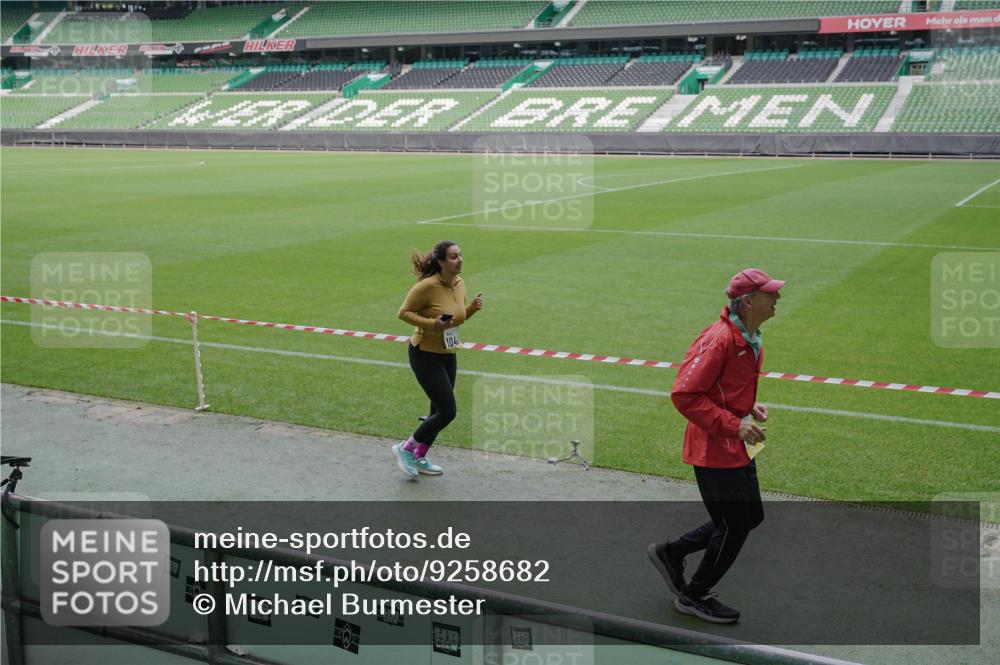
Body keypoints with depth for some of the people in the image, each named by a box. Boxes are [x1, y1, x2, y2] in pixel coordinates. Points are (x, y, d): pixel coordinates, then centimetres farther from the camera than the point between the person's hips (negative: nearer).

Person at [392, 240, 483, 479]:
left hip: (448, 355, 8)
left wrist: (473, 307, -6)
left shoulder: (459, 284, 1)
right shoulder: (427, 286, -22)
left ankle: (419, 458, 32)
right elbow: (404, 312, -15)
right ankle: (405, 449, 9)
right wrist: (432, 324, -27)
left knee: (439, 410, 15)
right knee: (447, 411, -9)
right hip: (425, 355, -8)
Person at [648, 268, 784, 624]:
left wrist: (750, 407, 5)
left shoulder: (750, 339, 8)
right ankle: (694, 597, 23)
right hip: (714, 449, -10)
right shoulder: (719, 338, -23)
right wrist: (734, 425, -27)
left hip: (736, 447, 10)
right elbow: (684, 394, -26)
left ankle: (672, 552, 28)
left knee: (751, 516, 18)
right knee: (734, 527, 2)